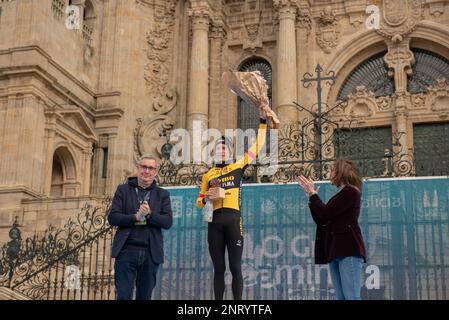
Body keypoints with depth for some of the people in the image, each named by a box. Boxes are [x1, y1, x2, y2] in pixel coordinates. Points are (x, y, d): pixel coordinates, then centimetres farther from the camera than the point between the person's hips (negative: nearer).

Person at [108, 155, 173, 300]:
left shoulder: (162, 194, 12)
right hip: (126, 250, -1)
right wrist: (135, 217, -14)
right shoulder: (123, 190, 9)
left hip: (151, 253, 2)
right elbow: (112, 217, 0)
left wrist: (149, 214, -15)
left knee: (145, 296, 7)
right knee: (123, 295, -6)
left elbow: (168, 221, 1)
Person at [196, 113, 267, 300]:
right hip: (215, 221, 2)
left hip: (233, 219, -2)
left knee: (235, 267, -3)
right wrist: (206, 198, -1)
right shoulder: (208, 175, 16)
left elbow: (257, 146, 11)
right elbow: (199, 201, 21)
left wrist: (263, 122, 10)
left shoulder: (238, 167, 10)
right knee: (218, 268, 5)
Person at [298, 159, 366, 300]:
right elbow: (321, 220, 21)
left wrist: (312, 193, 1)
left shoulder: (351, 191, -5)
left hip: (348, 250, -9)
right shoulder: (341, 195, 21)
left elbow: (325, 213, -12)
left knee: (351, 297, -13)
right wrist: (311, 196, 19)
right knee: (341, 297, 6)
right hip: (336, 251, 9)